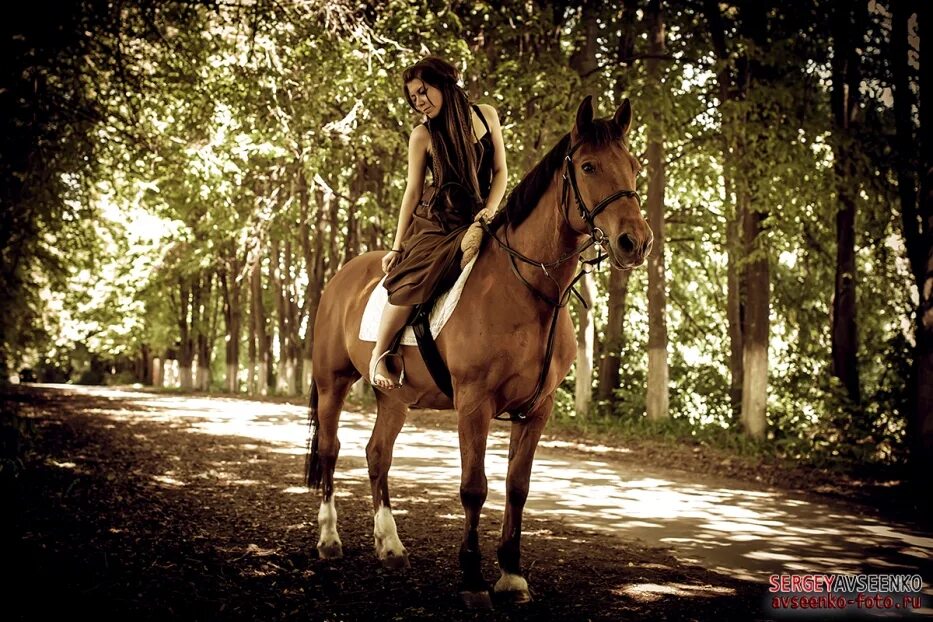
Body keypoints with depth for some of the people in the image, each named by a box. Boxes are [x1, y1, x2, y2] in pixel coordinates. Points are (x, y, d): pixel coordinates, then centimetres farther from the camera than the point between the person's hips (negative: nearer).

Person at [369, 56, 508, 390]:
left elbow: (500, 171, 9)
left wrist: (490, 209, -8)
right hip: (435, 222, -3)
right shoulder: (422, 135, 0)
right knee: (413, 281, -27)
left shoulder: (486, 115, 6)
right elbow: (413, 191, 2)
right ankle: (380, 354, -13)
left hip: (477, 221, 3)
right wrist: (397, 246, 0)